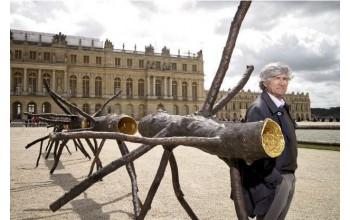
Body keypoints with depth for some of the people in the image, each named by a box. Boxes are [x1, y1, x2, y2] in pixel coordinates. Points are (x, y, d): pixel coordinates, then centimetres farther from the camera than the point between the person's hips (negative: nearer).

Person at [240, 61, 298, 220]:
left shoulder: (282, 107, 9)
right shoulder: (258, 108, -19)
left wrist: (289, 175, 14)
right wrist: (274, 178, -20)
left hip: (289, 177, 9)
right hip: (273, 180, -8)